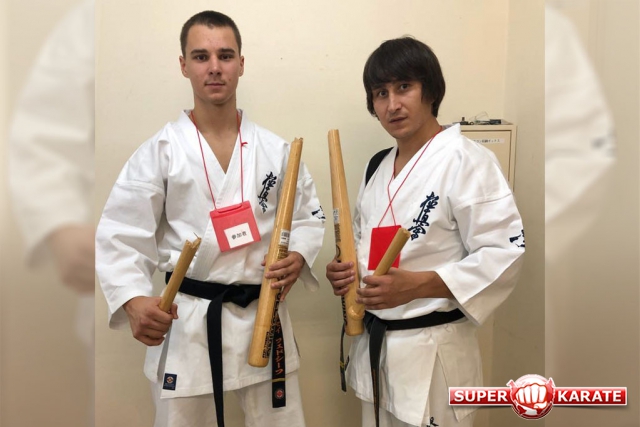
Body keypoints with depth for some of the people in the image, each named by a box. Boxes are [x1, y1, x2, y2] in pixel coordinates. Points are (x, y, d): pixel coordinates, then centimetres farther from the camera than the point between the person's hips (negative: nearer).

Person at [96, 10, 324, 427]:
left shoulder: (276, 149, 1)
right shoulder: (160, 151, -6)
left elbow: (309, 216, 8)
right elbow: (119, 236, -7)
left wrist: (297, 257, -12)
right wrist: (135, 301, -23)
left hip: (263, 315, 2)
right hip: (185, 323, -2)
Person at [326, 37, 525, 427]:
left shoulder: (466, 160, -16)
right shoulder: (379, 166, 8)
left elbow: (503, 254, -19)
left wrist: (416, 284, -27)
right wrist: (347, 270, -3)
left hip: (433, 352, -7)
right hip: (373, 344, 7)